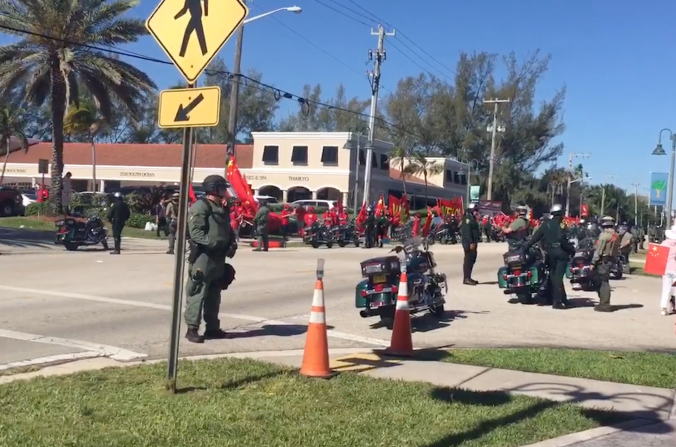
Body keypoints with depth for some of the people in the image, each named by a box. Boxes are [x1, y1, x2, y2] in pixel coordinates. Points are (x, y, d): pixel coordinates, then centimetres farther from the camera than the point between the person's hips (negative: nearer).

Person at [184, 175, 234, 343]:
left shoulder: (222, 209, 18)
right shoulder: (200, 206, -10)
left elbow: (227, 230, 25)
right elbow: (195, 232, -20)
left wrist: (232, 244, 7)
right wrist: (210, 243, -31)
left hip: (218, 257, 9)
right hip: (203, 256, -9)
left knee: (214, 294, 15)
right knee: (198, 293, -9)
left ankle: (212, 327, 23)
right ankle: (192, 329, -6)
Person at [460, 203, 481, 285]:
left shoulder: (472, 218, 20)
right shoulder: (468, 218, -13)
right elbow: (467, 231, -22)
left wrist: (474, 242, 20)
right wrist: (471, 242, -26)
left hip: (472, 242, 11)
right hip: (469, 243, -11)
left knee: (472, 259, 13)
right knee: (468, 259, -11)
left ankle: (468, 277, 18)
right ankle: (466, 278, -11)